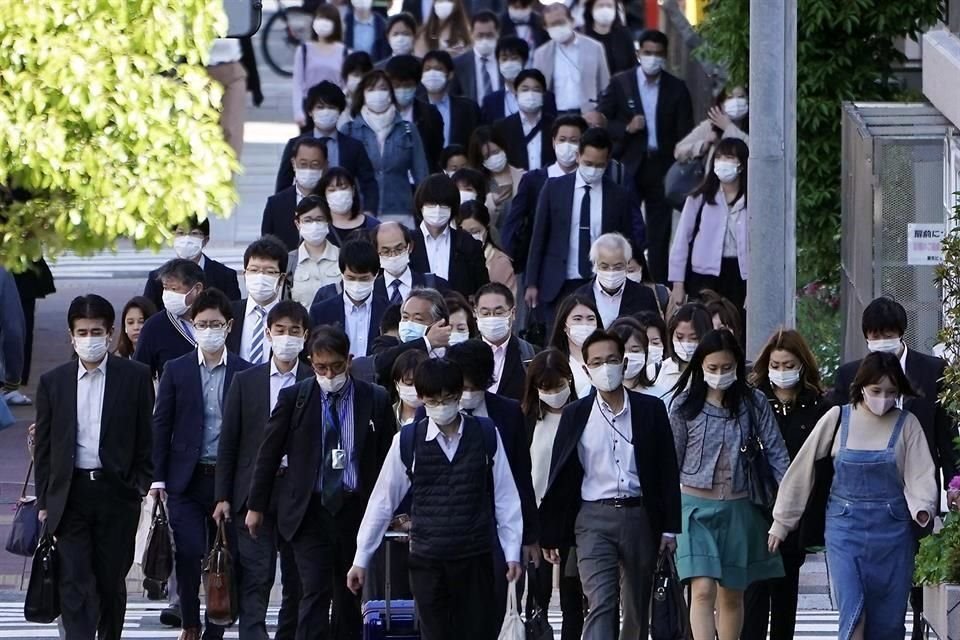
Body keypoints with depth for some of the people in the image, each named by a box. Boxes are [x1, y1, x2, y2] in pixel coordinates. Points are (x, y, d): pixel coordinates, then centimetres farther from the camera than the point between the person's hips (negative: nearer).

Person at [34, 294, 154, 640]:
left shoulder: (135, 377, 2)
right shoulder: (53, 382, 6)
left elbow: (147, 439, 5)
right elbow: (43, 447, 10)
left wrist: (142, 487, -2)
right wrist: (44, 501, 6)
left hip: (116, 491, -1)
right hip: (70, 493, 1)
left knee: (111, 581, 8)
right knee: (75, 583, -8)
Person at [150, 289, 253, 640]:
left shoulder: (246, 373, 4)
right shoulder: (176, 370, 4)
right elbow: (161, 425, 5)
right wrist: (158, 477, -1)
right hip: (187, 478, 0)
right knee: (188, 552, -12)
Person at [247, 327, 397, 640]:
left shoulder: (375, 400, 2)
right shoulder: (294, 398, 0)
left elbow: (388, 458, 7)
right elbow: (269, 454, 7)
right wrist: (256, 506, 7)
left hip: (357, 508, 2)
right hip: (310, 511, -2)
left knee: (350, 597, 9)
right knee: (315, 592, -11)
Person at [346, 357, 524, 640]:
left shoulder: (486, 435, -1)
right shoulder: (407, 441, -1)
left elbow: (505, 497, 4)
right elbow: (382, 501, 6)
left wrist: (512, 551, 2)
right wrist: (361, 559, 8)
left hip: (476, 557, 0)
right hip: (427, 561, 0)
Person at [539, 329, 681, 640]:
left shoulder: (650, 410, 4)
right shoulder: (575, 415, 4)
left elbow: (667, 471, 5)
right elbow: (560, 476, 7)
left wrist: (669, 527, 1)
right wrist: (550, 533, 6)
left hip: (640, 517, 2)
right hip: (594, 518, -2)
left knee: (637, 611, 11)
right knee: (600, 605, -15)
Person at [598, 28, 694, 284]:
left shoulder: (676, 88, 4)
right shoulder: (620, 83, 2)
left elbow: (685, 133, 4)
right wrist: (626, 128, -14)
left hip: (662, 167, 1)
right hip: (630, 167, -1)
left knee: (660, 232, 3)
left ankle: (659, 284, 6)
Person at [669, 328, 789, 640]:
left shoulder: (753, 403, 0)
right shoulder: (685, 406, -2)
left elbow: (776, 453, 2)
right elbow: (671, 462, 5)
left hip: (739, 507, 2)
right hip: (696, 505, -2)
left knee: (732, 596, 10)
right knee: (703, 591, -14)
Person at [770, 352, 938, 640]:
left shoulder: (906, 424, 1)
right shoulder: (838, 418, -1)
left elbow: (920, 475, -7)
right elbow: (802, 468, 3)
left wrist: (923, 509, -29)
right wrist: (781, 522, 4)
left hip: (892, 529, 1)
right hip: (846, 526, -1)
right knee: (853, 611, -14)